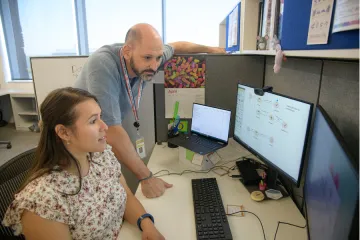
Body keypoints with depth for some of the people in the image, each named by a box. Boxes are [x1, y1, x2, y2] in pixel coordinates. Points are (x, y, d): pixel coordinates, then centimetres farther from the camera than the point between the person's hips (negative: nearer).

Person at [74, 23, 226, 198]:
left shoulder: (149, 54, -17)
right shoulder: (103, 65, -35)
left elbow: (175, 47, 6)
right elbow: (112, 131, -37)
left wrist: (210, 49, 15)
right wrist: (146, 178, -31)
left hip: (104, 139, 5)